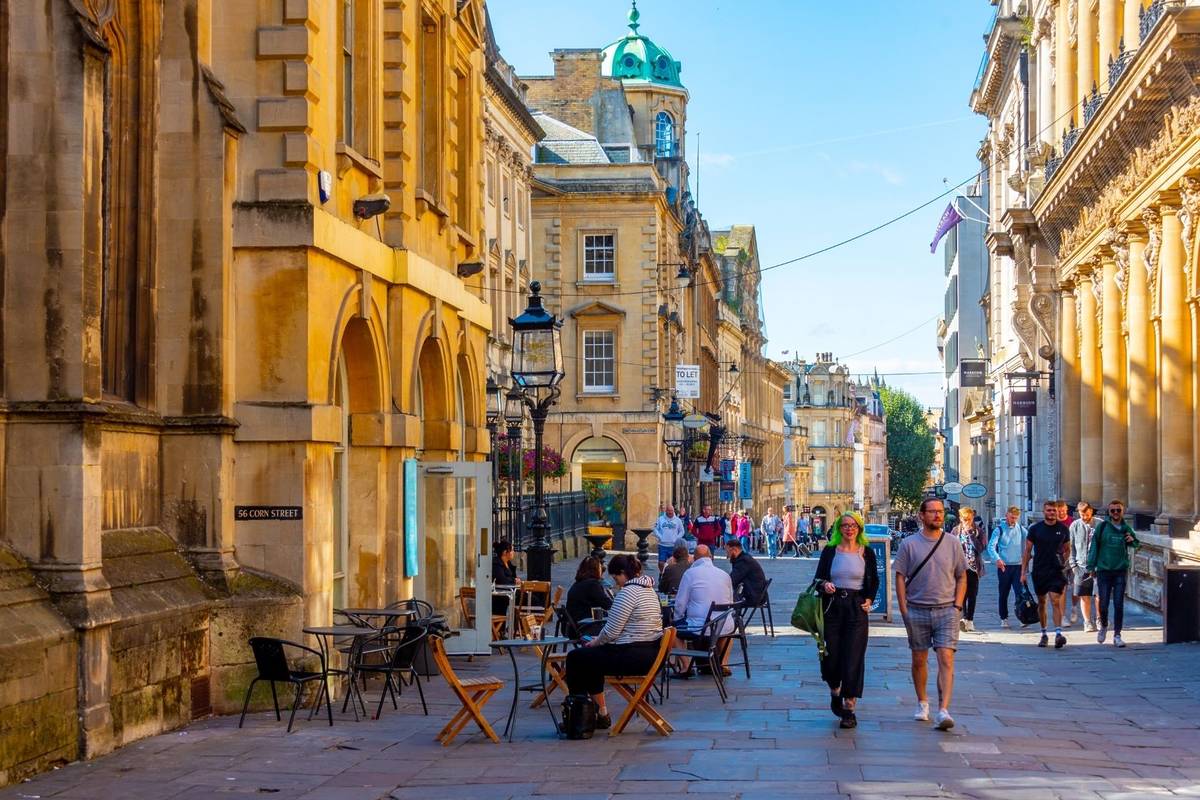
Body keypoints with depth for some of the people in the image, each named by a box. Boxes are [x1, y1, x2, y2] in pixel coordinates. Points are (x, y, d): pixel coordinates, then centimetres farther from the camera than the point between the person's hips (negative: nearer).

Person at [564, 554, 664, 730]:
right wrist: (598, 640, 15)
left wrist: (595, 642, 1)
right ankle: (600, 713, 25)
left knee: (575, 658, 5)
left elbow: (611, 631, -18)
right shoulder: (649, 589, 14)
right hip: (651, 655, 10)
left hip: (634, 659, -10)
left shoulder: (628, 592, -17)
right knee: (591, 656, 26)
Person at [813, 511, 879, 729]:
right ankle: (835, 693, 33)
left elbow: (874, 580, 14)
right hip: (833, 607, 1)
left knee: (853, 658, -5)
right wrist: (825, 585, -16)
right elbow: (819, 577, 5)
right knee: (831, 655, 2)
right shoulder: (830, 551, 5)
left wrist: (869, 599, -1)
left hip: (856, 608, -1)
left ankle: (849, 709, 1)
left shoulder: (866, 553, 5)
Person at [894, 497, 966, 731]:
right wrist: (904, 610, -4)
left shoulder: (952, 544, 5)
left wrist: (957, 606, 0)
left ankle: (943, 710, -17)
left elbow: (961, 577, 11)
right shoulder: (909, 544, 1)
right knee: (919, 660, 10)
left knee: (946, 659, -12)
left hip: (946, 611, 0)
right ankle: (922, 703, 28)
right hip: (917, 610, 0)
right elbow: (900, 577, 2)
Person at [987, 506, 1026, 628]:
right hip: (1004, 566, -1)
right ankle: (1004, 619, 16)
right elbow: (991, 546, -10)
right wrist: (997, 559, -27)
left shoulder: (1021, 529, 6)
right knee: (1003, 594, 7)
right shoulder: (999, 529, -2)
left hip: (1018, 565, 1)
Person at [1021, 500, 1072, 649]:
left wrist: (1064, 563, 2)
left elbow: (1067, 549, 16)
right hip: (1039, 571, 1)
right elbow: (1027, 551, 4)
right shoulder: (1035, 529, 2)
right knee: (1041, 603, 11)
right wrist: (1023, 572, 0)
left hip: (1056, 571, -1)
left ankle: (1058, 633, -22)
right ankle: (1044, 634, 24)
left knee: (1055, 601, -15)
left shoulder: (1063, 529, 4)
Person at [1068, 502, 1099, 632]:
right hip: (1081, 565, 2)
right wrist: (1073, 564, 3)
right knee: (1084, 596, 4)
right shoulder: (1074, 526, 6)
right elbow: (1071, 546, 10)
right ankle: (1087, 622, 14)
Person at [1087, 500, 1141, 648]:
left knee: (1119, 605, 0)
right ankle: (1104, 626, 29)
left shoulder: (1126, 528, 6)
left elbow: (1136, 544, 20)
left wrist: (1133, 541, -4)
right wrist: (1091, 566, -6)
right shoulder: (1102, 527, -2)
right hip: (1104, 570, -2)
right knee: (1103, 604, 1)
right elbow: (1094, 546, -1)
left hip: (1120, 571, 2)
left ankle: (1117, 635, 8)